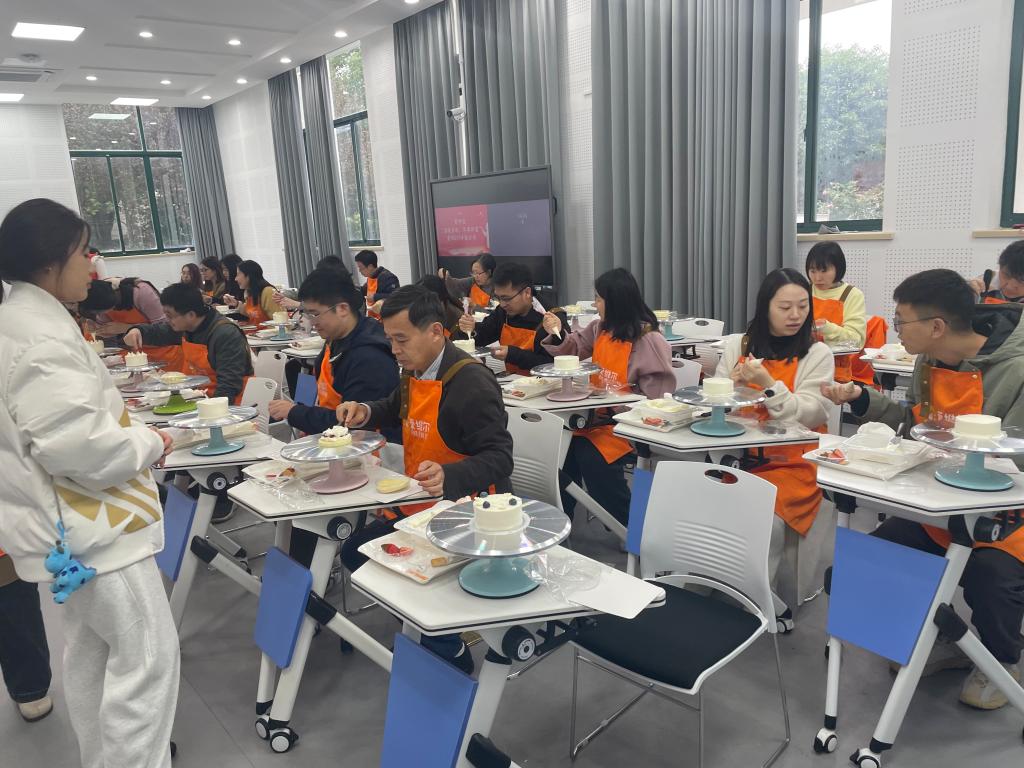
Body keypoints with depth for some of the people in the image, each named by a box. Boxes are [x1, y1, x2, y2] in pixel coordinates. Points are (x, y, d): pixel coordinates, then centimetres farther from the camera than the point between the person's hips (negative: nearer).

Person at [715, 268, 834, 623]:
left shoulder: (817, 353, 3)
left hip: (792, 462, -3)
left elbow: (807, 416, -6)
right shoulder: (736, 345, 11)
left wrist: (768, 384, -19)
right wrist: (733, 384, -9)